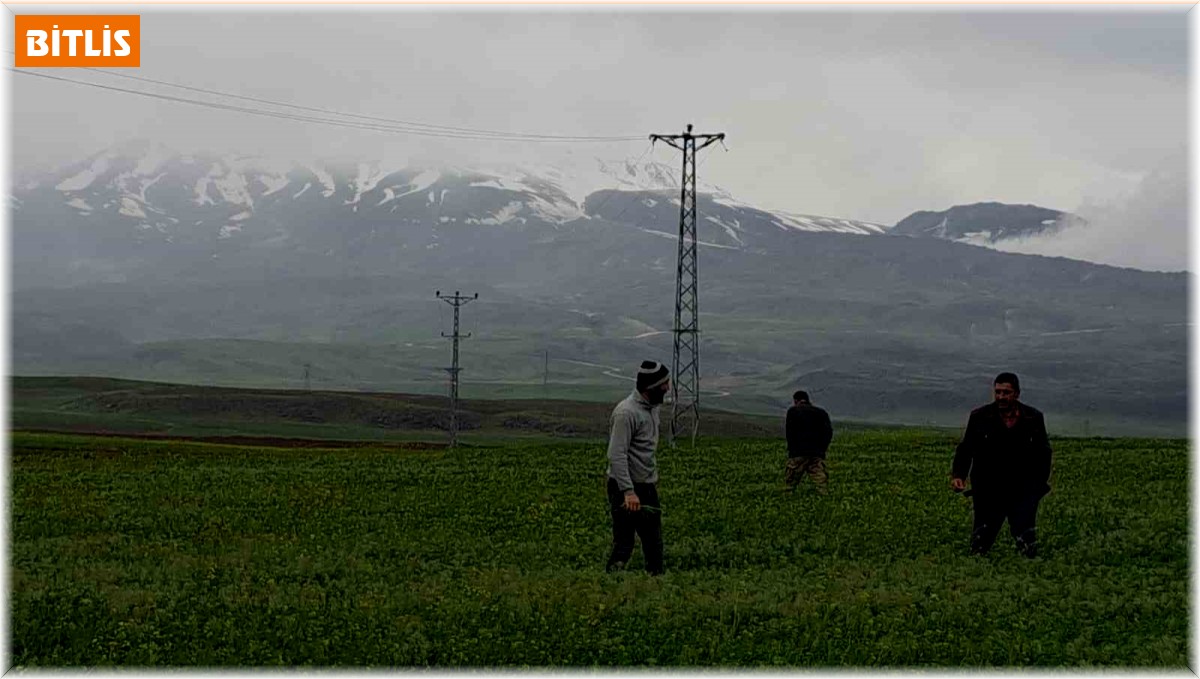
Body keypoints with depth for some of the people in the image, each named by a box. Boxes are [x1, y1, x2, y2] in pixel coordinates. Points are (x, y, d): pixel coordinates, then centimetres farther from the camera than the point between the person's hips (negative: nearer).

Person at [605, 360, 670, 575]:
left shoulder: (652, 407, 11)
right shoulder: (626, 412, -19)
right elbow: (616, 455, -24)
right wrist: (628, 491, -30)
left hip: (647, 486, 9)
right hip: (626, 488, -9)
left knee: (654, 541, 13)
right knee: (624, 544, -8)